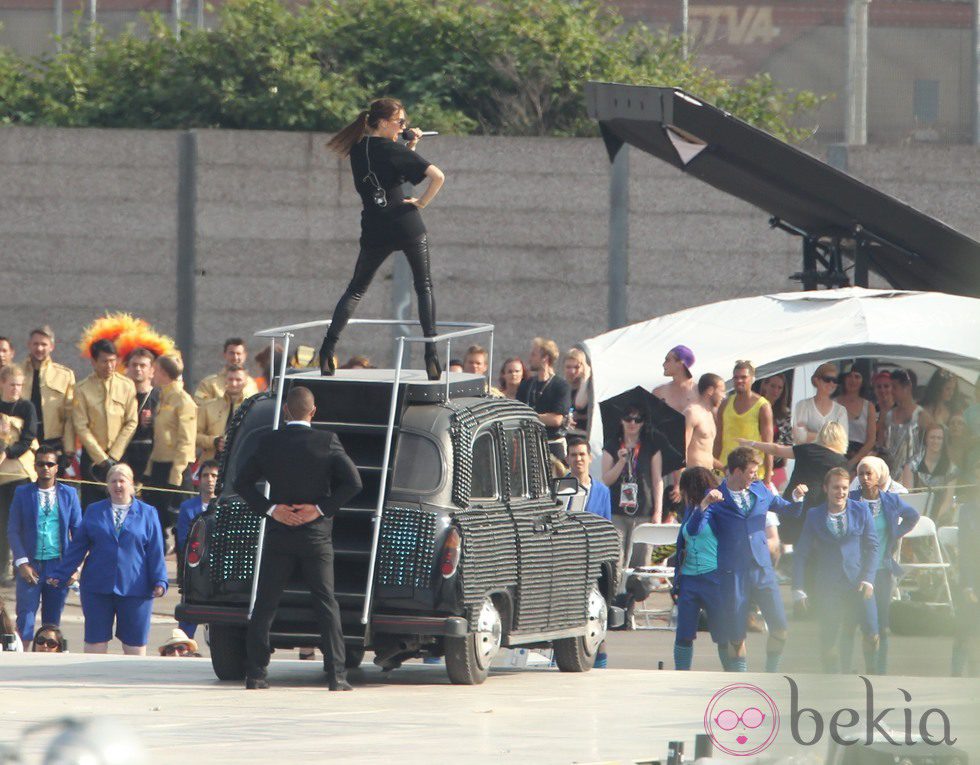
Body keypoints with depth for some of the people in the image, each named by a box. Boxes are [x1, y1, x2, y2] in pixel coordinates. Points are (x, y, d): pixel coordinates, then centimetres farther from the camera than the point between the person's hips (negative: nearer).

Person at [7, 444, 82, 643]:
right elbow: (13, 531, 1)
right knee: (25, 618, -5)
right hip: (30, 565, -1)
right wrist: (22, 563, -9)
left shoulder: (69, 494, 5)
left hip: (58, 565, 1)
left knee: (53, 619, 7)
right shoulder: (22, 493, 3)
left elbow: (78, 531, 6)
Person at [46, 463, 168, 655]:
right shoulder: (94, 512, 10)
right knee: (95, 643, 1)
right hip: (97, 588, 1)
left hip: (134, 588, -1)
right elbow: (77, 547, 9)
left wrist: (159, 581, -7)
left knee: (135, 645, 1)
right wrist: (59, 574, 4)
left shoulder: (147, 513, 6)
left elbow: (156, 552, 3)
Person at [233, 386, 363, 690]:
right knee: (326, 605, 2)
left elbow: (242, 482, -2)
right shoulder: (326, 442, -7)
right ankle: (336, 675, -5)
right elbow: (353, 482, -13)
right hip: (316, 536, -1)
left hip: (278, 536, 1)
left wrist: (270, 509, -4)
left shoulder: (269, 442, -2)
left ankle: (255, 673, 3)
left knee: (264, 606, 7)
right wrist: (322, 509, -9)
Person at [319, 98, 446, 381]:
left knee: (356, 289, 15)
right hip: (407, 226, -4)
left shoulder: (358, 149, 8)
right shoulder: (392, 149, -9)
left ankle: (327, 350, 1)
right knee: (424, 287, 8)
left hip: (375, 231, 4)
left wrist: (410, 146, 11)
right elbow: (437, 176, -18)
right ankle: (431, 358, -1)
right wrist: (421, 203, -5)